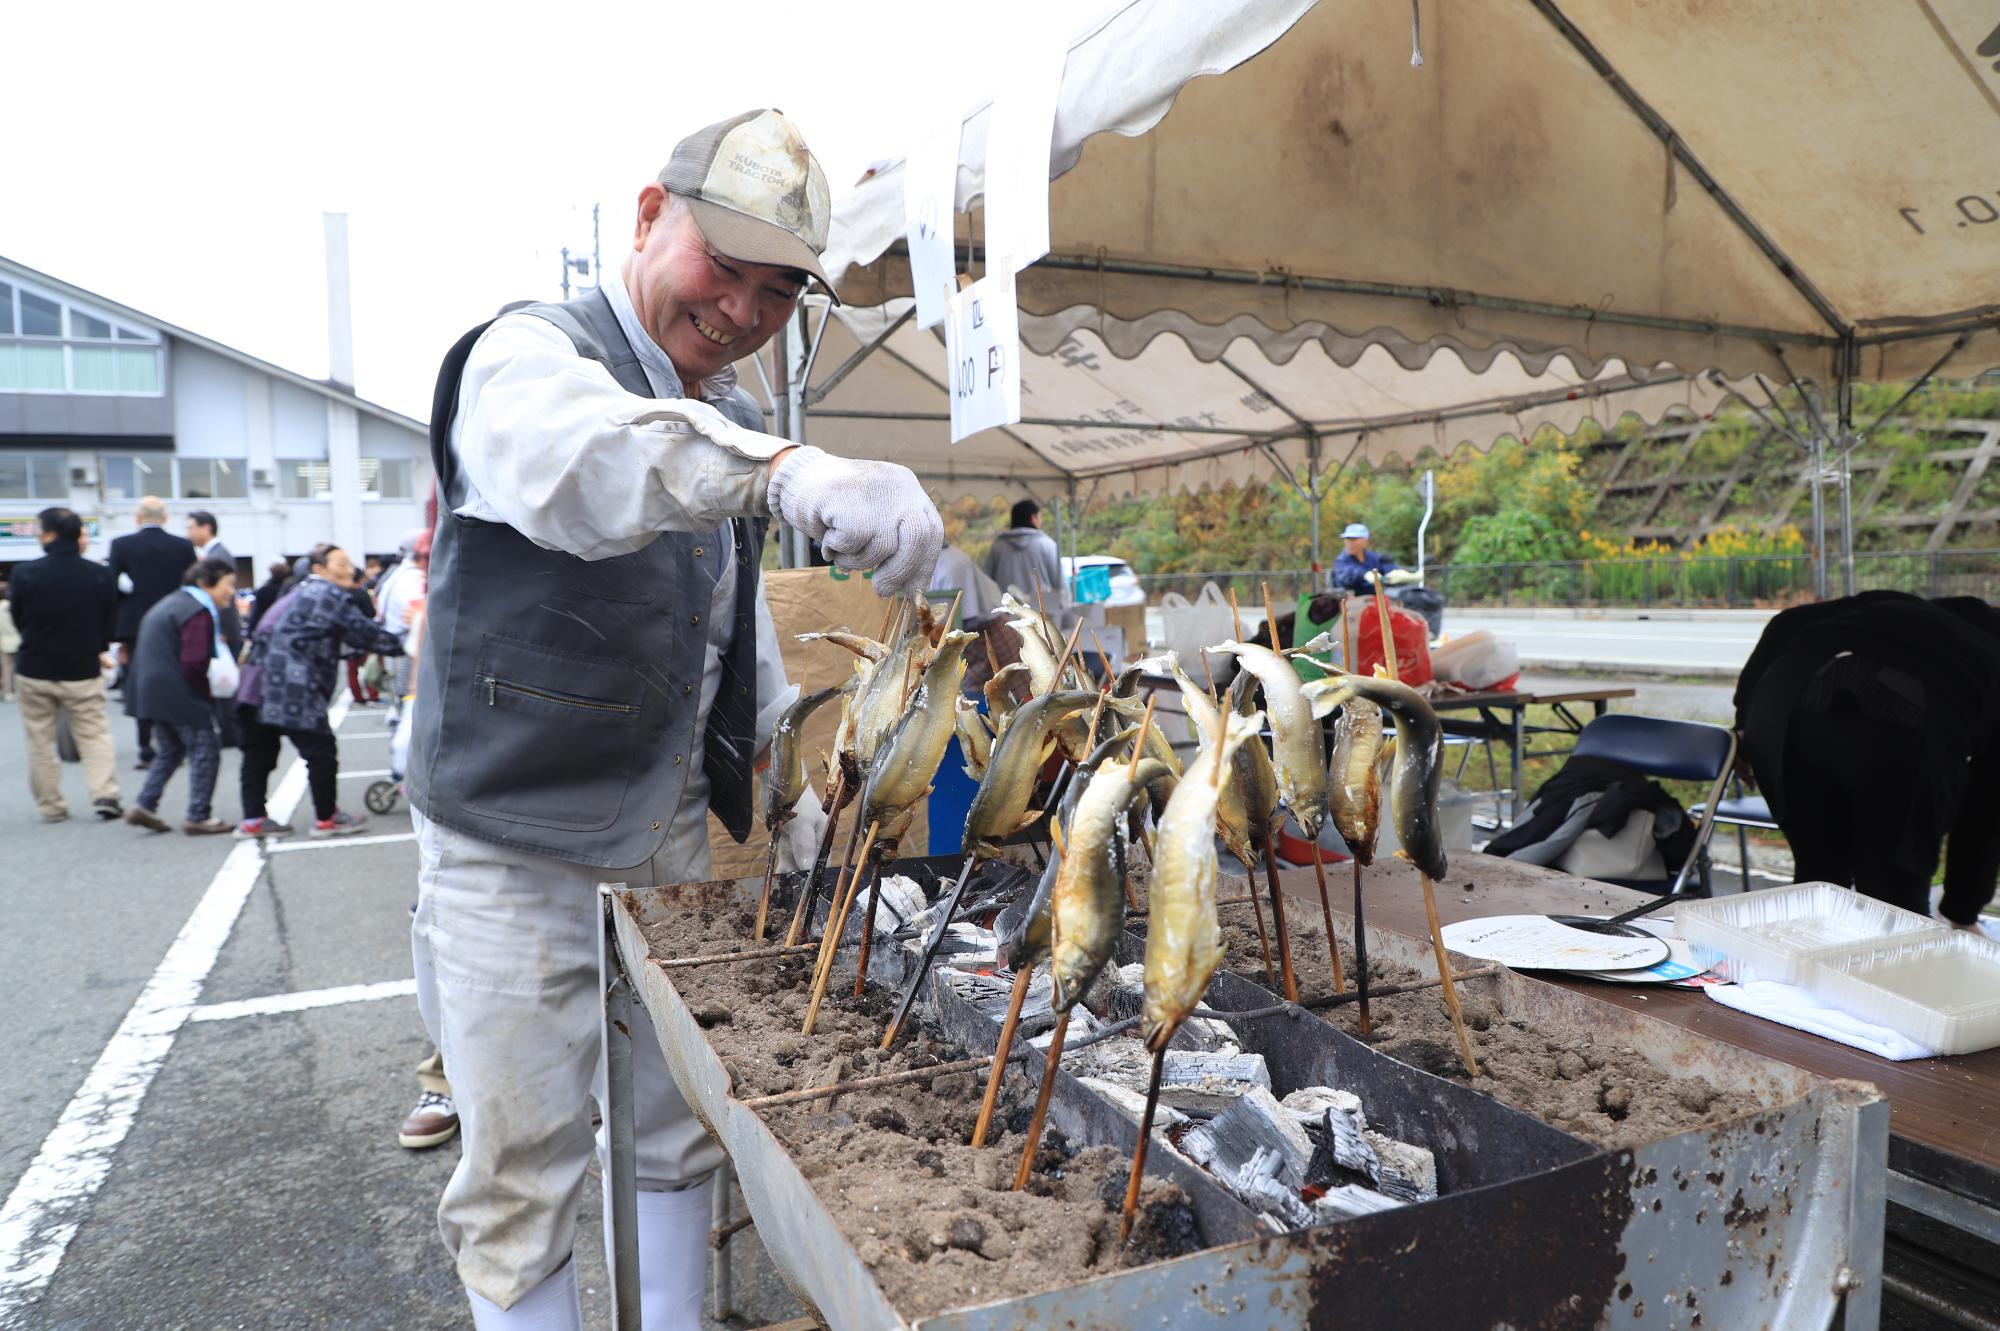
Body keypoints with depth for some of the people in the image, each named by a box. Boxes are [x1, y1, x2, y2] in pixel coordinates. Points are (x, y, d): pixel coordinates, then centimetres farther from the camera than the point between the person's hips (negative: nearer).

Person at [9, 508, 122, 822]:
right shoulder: (100, 574, -9)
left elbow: (17, 620, 3)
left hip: (34, 670, 0)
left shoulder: (25, 573, -11)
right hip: (83, 670, 0)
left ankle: (50, 805, 15)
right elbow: (111, 620, 1)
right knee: (95, 735, 8)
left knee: (40, 741, 11)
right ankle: (105, 795, -4)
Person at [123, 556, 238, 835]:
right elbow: (194, 664, -22)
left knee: (169, 751, 21)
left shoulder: (170, 603, 18)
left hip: (151, 692, 10)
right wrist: (207, 694, -8)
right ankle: (199, 817, 2)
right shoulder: (199, 613, -15)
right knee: (205, 753, -1)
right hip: (180, 694, -10)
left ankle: (144, 805, 15)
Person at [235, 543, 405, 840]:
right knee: (320, 751, 1)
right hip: (294, 689, -10)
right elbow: (364, 632, -5)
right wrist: (400, 645, 8)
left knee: (259, 751, 12)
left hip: (261, 682, 10)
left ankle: (252, 819, 17)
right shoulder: (330, 594, -4)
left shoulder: (301, 594, 25)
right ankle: (326, 818, 10)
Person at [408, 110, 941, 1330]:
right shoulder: (532, 354, -13)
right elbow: (577, 459, -40)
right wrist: (788, 470, -57)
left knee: (689, 1126, 16)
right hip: (517, 852, -6)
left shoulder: (730, 418, 10)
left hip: (676, 839, 7)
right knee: (523, 1177, 4)